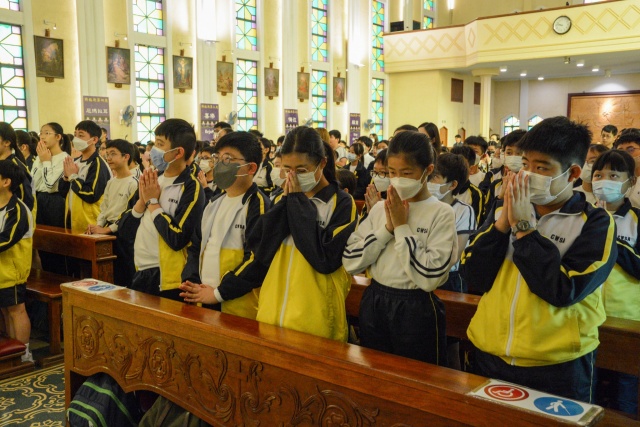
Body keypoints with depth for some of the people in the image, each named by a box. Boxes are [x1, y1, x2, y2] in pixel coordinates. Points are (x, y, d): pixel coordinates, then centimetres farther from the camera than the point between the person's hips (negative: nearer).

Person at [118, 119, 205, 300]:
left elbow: (177, 239, -22)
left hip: (168, 280, -7)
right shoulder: (151, 181, 9)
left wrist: (152, 202, -13)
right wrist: (142, 200, -8)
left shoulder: (191, 188, -12)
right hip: (140, 274, 7)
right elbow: (124, 230, 8)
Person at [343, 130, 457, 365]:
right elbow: (350, 262, -4)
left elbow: (429, 277, -20)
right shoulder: (380, 208, 3)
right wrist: (387, 228, -13)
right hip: (374, 302, 5)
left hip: (416, 308, -4)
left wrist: (402, 227, -16)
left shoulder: (442, 214, -10)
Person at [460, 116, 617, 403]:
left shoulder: (595, 223, -7)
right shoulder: (505, 211, 4)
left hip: (557, 367, -3)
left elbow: (563, 290, -20)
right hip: (490, 356, 4)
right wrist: (503, 221, -15)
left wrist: (523, 227, -18)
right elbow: (473, 278, -6)